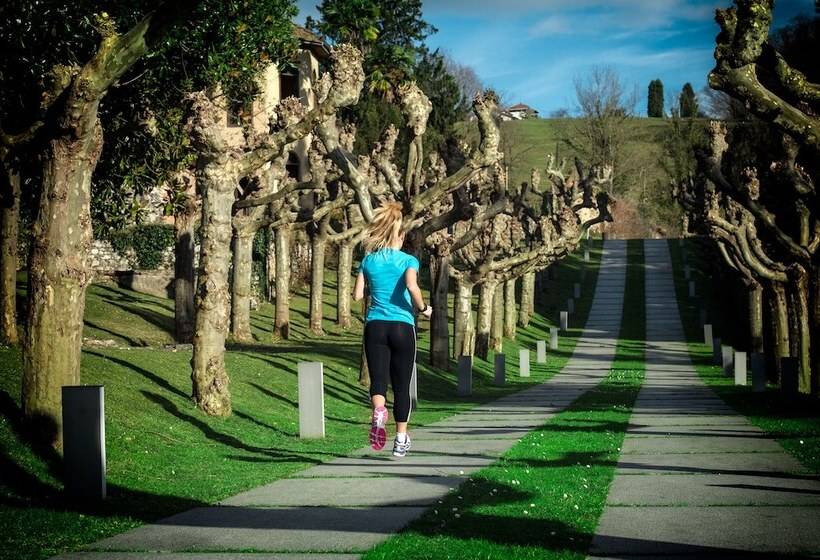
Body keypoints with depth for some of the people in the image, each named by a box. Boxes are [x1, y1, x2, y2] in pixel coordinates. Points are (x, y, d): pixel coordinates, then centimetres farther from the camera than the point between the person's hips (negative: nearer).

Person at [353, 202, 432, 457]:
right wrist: (423, 308, -4)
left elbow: (357, 295, 3)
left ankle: (378, 411, -35)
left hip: (375, 325, 1)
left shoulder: (368, 260, 7)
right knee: (402, 385, 9)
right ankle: (401, 439, 13)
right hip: (402, 326, -1)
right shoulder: (409, 260, -2)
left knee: (378, 378, -2)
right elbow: (412, 287, -20)